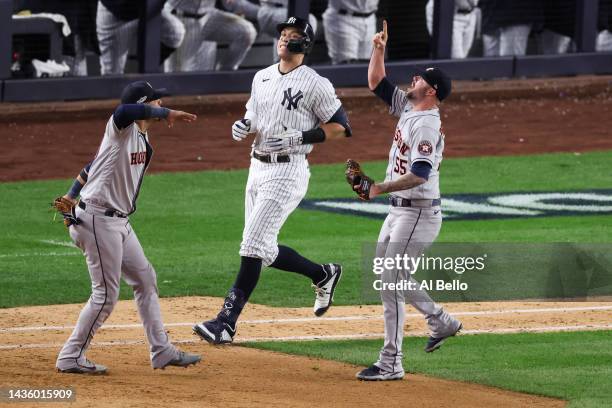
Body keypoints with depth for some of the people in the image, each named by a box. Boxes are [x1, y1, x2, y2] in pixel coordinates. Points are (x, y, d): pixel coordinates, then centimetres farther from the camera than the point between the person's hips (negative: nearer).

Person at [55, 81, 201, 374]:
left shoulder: (143, 140, 12)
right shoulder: (121, 127, -14)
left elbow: (94, 165, 19)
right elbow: (124, 112, -41)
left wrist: (71, 196, 15)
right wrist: (166, 114, -33)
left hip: (119, 222, 10)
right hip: (98, 219, -10)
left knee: (145, 280, 15)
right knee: (106, 294, -6)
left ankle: (161, 352, 22)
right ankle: (71, 358, 3)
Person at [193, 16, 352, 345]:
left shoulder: (315, 84, -9)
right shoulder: (262, 77, 12)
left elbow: (340, 126, -7)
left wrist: (298, 138, -17)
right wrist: (244, 125, 0)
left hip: (288, 171, -8)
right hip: (258, 167, 8)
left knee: (254, 244, -14)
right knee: (263, 249, 11)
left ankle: (227, 322, -15)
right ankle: (322, 275, 32)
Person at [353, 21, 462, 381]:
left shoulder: (426, 125, -20)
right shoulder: (408, 108, 9)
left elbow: (419, 175, -30)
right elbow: (377, 82, 19)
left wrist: (380, 188, -32)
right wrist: (379, 50, 4)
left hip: (419, 213, -10)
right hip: (400, 211, 10)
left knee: (391, 282, -11)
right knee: (388, 276, 20)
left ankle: (391, 363, -9)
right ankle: (441, 321, 33)